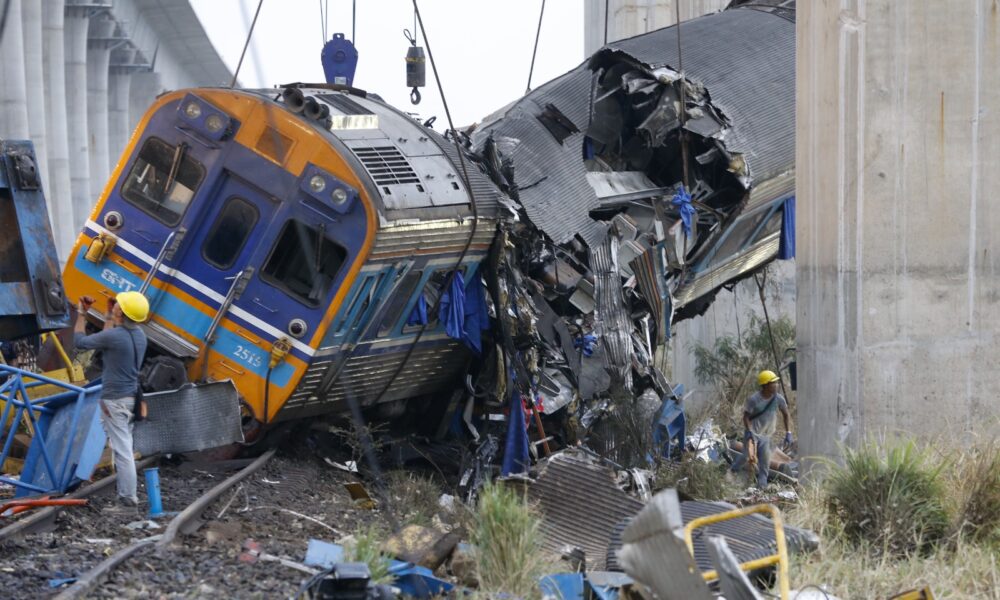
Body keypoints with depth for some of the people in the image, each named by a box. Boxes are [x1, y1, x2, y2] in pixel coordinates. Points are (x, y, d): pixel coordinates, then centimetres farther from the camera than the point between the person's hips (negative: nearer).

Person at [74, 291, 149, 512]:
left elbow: (80, 341, -5)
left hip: (115, 400, -9)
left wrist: (81, 314, 6)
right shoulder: (138, 335, 5)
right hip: (131, 397, 9)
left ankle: (128, 500, -5)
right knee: (125, 448, 16)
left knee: (122, 450, -6)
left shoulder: (114, 336, -20)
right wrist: (108, 315, 30)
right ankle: (128, 495, 21)